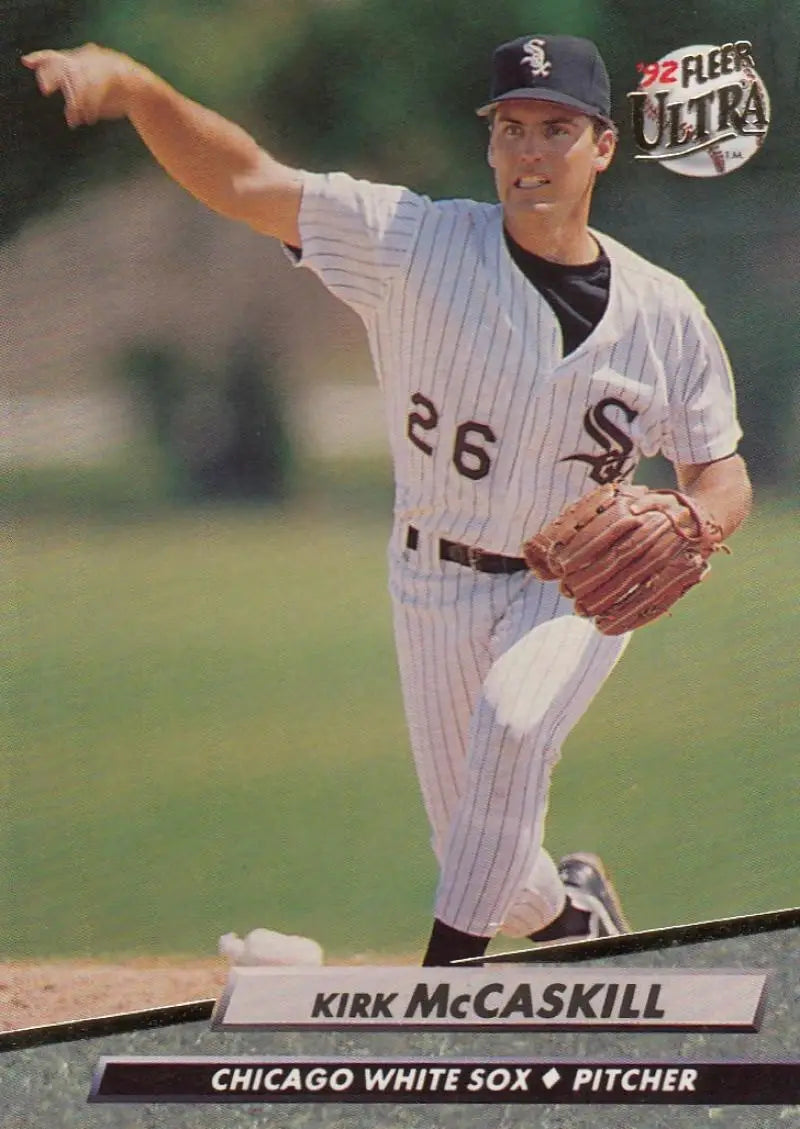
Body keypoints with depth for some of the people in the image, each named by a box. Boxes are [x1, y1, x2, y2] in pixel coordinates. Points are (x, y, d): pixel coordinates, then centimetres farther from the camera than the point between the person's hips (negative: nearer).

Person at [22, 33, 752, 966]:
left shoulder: (665, 316, -9)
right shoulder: (418, 245, -14)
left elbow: (722, 474, 2)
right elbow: (241, 182, -22)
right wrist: (130, 85, -38)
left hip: (577, 590, -1)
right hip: (437, 584, 1)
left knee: (513, 725, -33)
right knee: (477, 856, 5)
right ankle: (570, 911, 41)